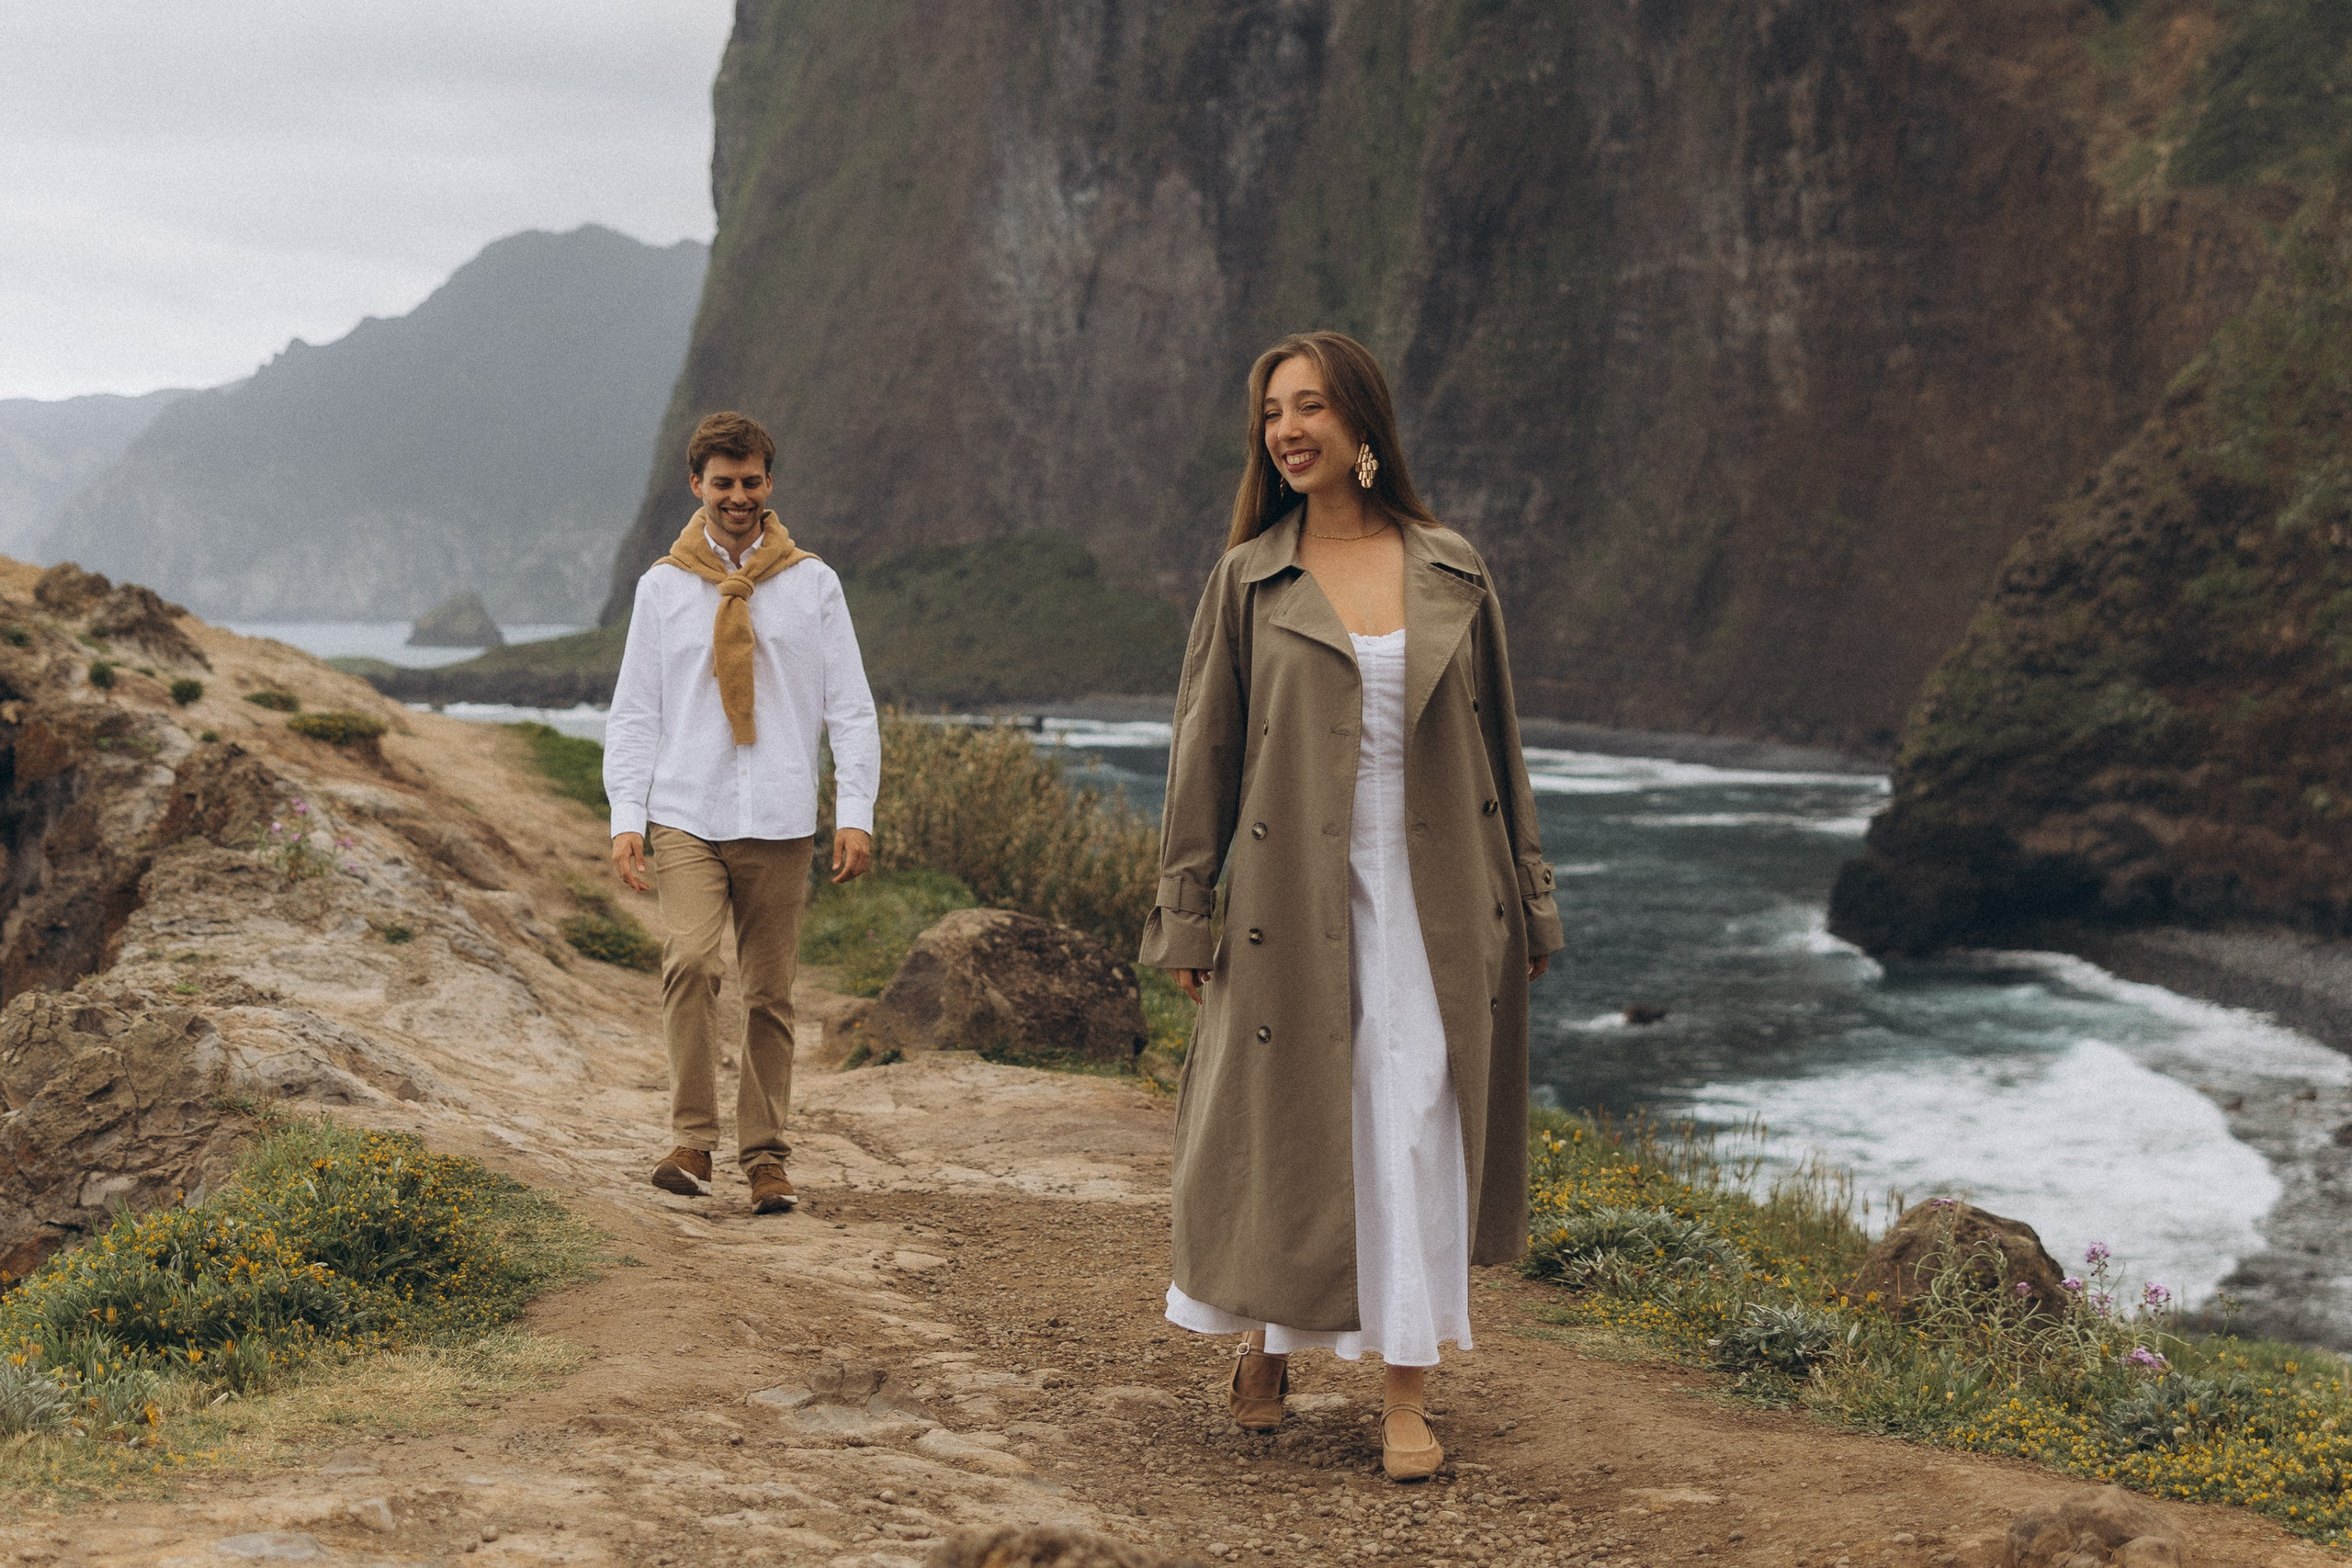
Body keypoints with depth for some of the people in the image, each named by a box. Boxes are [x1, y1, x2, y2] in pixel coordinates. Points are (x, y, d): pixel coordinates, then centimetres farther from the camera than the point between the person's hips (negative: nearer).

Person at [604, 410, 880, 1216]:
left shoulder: (812, 583, 8)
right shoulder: (663, 586, 9)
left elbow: (851, 707, 7)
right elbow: (633, 712, 10)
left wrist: (856, 813, -3)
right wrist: (626, 817, -2)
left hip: (779, 819, 0)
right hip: (686, 814, 0)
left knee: (770, 993, 3)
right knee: (691, 960, -20)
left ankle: (765, 1156, 13)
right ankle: (692, 1141, -13)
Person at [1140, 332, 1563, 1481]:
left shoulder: (1451, 572, 5)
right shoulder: (1250, 579, 2)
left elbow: (1497, 742, 10)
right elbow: (1204, 750, 3)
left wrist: (1529, 900, 10)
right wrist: (1183, 912, -1)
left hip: (1434, 900, 1)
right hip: (1297, 903, -1)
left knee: (1419, 1126, -4)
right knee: (1284, 1128, 7)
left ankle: (1404, 1396, 4)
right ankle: (1265, 1341, 31)